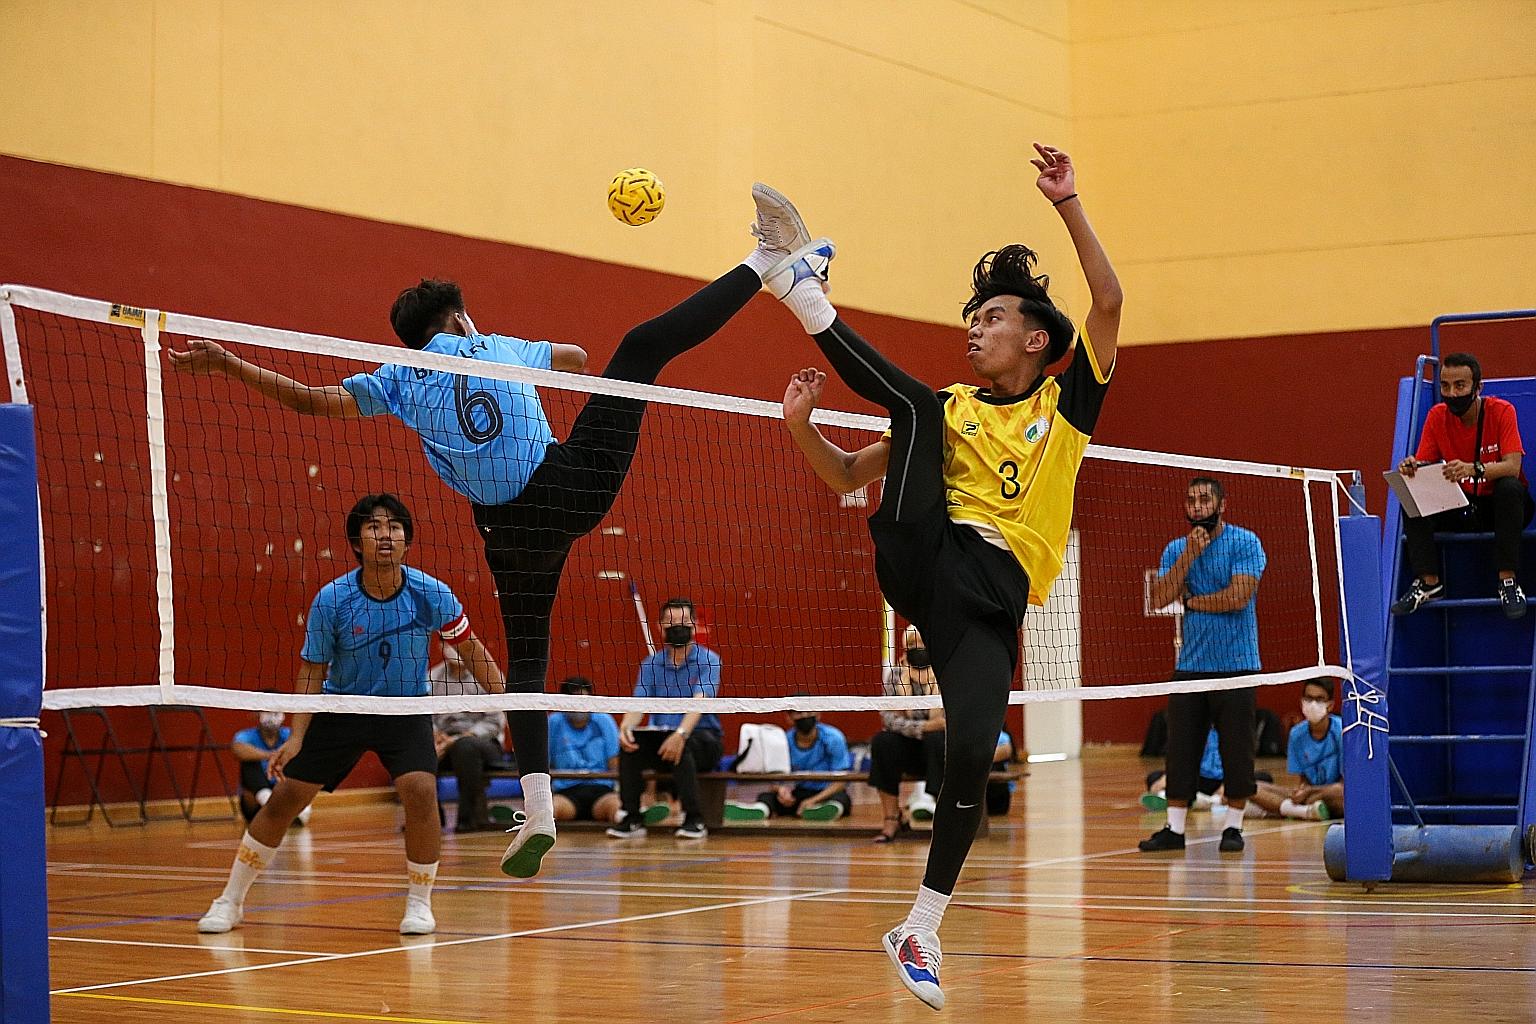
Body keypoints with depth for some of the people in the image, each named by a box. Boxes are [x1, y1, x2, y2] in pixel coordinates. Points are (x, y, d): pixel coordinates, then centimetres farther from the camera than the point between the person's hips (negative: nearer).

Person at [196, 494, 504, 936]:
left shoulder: (431, 594, -19)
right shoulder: (332, 600, -19)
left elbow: (470, 648, -5)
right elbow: (313, 669, -8)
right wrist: (297, 735, -15)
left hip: (406, 710, -1)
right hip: (341, 709, 1)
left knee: (420, 790, -25)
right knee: (284, 797, -2)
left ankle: (419, 902, -5)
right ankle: (230, 901, 16)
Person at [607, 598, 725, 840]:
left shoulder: (708, 660, -6)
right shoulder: (651, 664, 7)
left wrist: (681, 733, -40)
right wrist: (626, 726, -28)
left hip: (704, 740, -4)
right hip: (662, 736, 4)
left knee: (682, 746, -37)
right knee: (630, 742, -25)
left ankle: (694, 819, -27)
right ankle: (632, 819, -19)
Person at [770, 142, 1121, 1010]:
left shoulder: (1067, 404, 15)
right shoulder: (952, 408, 21)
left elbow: (1108, 303, 0)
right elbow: (847, 475, 24)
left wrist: (1069, 205, -7)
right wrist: (803, 426, 3)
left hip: (993, 595, -1)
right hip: (927, 557, 2)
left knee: (972, 758, -18)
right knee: (916, 403, -16)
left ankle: (922, 931, -6)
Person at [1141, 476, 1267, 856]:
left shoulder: (1245, 542, -4)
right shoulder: (1176, 549, 10)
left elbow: (1238, 597, -16)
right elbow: (1159, 599, -3)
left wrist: (1190, 600, -3)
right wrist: (1188, 556, -12)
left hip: (1235, 664, -4)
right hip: (1190, 664, 4)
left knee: (1236, 750, 0)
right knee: (1180, 749, 3)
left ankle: (1233, 826, 9)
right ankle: (1174, 828, 7)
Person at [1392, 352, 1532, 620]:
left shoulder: (1501, 411, -14)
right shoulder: (1437, 416, -4)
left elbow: (1513, 466, -26)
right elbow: (1423, 464, -6)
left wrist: (1473, 469, -46)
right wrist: (1411, 468, -32)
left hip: (1499, 506, -3)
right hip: (1459, 505, 3)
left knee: (1510, 487, -35)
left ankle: (1508, 582, -32)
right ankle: (1428, 582, -19)